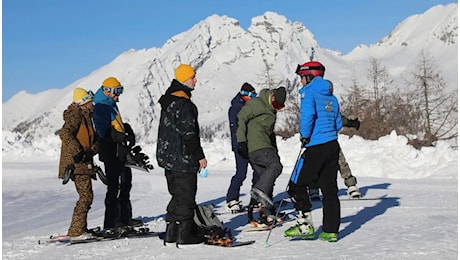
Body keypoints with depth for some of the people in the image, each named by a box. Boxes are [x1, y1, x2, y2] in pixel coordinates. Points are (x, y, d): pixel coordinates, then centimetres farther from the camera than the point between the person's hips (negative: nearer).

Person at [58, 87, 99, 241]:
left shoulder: (86, 116, 21)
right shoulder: (76, 115, -7)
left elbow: (95, 139, 16)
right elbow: (64, 133, -23)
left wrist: (92, 150, -6)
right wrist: (78, 151, -27)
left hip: (84, 162, 10)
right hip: (76, 163, -10)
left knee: (86, 196, 11)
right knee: (86, 196, -13)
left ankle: (77, 230, 18)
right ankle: (77, 231, -10)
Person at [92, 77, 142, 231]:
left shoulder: (112, 105, 17)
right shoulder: (101, 107, -14)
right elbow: (105, 132, -23)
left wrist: (129, 132, 7)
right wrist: (123, 137, -28)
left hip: (121, 153, 10)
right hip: (112, 154, -10)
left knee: (125, 184, 17)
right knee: (114, 187, -7)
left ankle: (125, 218, 29)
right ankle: (110, 223, -1)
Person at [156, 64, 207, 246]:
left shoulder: (168, 100, 15)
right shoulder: (184, 104, -17)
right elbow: (189, 133, -20)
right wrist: (200, 156, -13)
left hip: (168, 157, 10)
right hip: (182, 159, -10)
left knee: (177, 196, 16)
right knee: (186, 197, -2)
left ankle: (172, 233, 19)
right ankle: (185, 235, 3)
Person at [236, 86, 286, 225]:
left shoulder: (271, 110, 24)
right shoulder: (256, 103, -5)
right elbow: (241, 118, -12)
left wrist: (275, 151, 27)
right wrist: (241, 141, -18)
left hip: (264, 147, 9)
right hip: (256, 147, -9)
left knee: (266, 177, 4)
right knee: (276, 166, -24)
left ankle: (267, 213, 5)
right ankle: (259, 190, -33)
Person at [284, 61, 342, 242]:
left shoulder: (309, 92, -6)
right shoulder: (332, 97, 18)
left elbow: (307, 114, -23)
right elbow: (338, 124, 19)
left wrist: (305, 136, -14)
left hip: (316, 147, -8)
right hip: (333, 146, 8)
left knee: (296, 185, 1)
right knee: (329, 188, 10)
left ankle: (305, 226, -2)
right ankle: (331, 231, 11)